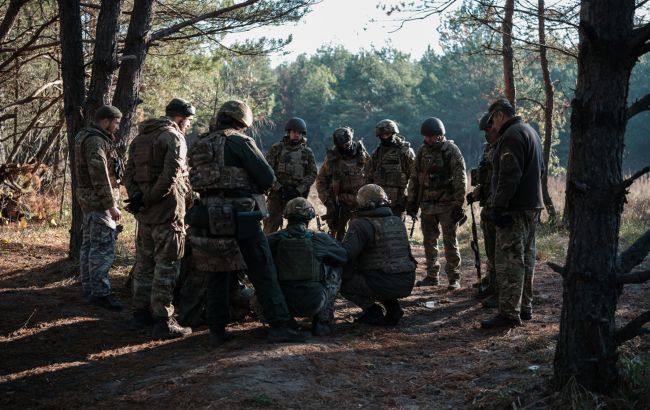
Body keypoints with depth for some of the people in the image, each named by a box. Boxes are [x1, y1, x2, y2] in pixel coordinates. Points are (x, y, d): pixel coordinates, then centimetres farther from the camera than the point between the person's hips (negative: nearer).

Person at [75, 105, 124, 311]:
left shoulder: (87, 137, 16)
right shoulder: (96, 141, -17)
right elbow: (100, 176, -22)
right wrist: (111, 205, -21)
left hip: (89, 200, 11)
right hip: (99, 201, -11)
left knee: (90, 245, 15)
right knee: (103, 248, -8)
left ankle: (89, 289, 23)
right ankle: (100, 293, -6)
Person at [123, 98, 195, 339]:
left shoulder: (140, 138, 16)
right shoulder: (174, 137, -10)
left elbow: (129, 175, 13)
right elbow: (170, 176, -21)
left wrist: (138, 198, 1)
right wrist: (146, 200, -14)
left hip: (145, 212, 8)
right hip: (167, 210, -8)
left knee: (144, 262, 17)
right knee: (167, 265, -4)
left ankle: (141, 314, 25)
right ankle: (163, 321, -4)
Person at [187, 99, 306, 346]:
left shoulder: (200, 146, 13)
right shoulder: (240, 142, -7)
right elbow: (268, 179, -9)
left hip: (210, 220, 6)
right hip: (240, 220, -6)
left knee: (217, 275, 13)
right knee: (263, 274, 1)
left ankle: (217, 330, 14)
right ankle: (279, 327, 1)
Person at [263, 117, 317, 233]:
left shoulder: (307, 152, 8)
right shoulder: (276, 149, 2)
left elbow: (312, 174, 3)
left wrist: (298, 190, -10)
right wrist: (278, 187, -13)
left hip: (298, 196, 2)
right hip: (277, 195, -2)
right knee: (271, 226, -6)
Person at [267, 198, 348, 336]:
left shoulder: (273, 240, -4)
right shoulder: (320, 239, -5)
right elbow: (344, 257, 9)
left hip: (282, 305, 2)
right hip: (313, 305, -2)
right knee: (335, 269, 19)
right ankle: (322, 321, 17)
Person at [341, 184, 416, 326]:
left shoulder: (361, 225, -10)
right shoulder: (399, 222, 12)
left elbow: (345, 255, -19)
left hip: (383, 285, -7)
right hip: (407, 284, 7)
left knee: (342, 282, 9)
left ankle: (372, 311, -3)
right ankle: (393, 307, 14)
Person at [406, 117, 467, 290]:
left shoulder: (452, 151, -8)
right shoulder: (422, 152, 9)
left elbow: (460, 180, -11)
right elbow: (414, 178, 14)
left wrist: (458, 205, -15)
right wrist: (411, 202, 10)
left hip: (447, 205, -6)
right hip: (427, 205, 6)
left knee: (450, 242, -3)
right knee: (429, 242, 10)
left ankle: (454, 278, 5)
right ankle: (432, 276, 20)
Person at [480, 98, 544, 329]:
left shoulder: (512, 135, -14)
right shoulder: (530, 131, 19)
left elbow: (509, 176, -23)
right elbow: (540, 169, 26)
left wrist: (499, 207, -22)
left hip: (515, 209, -11)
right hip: (532, 206, 11)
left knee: (509, 261, -9)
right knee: (526, 258, 16)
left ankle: (509, 313, -9)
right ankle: (525, 307, 24)